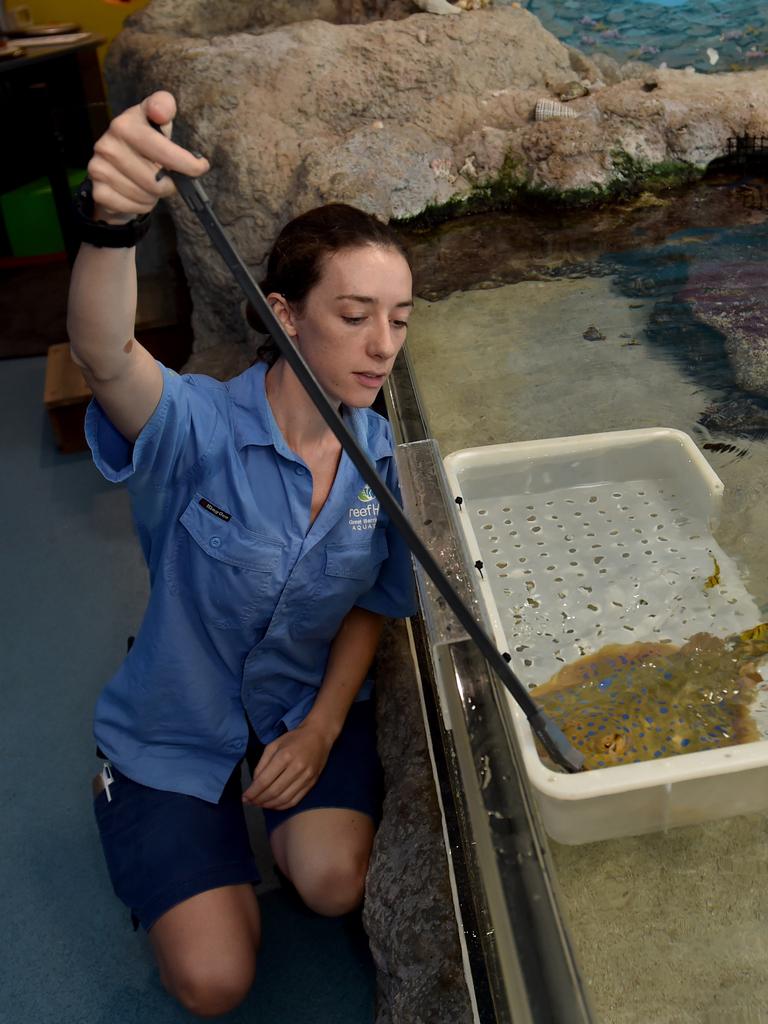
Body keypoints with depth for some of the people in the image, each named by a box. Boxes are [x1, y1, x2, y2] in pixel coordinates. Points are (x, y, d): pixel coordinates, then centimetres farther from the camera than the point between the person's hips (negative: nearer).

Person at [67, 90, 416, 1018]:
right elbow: (103, 356, -50)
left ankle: (279, 818, 17)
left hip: (311, 700, 3)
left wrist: (322, 727, -12)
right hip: (178, 724, -2)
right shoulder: (201, 429, -27)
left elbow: (371, 606, -1)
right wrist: (112, 223, -69)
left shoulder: (381, 453, -13)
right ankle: (134, 808, 25)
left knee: (334, 884, -19)